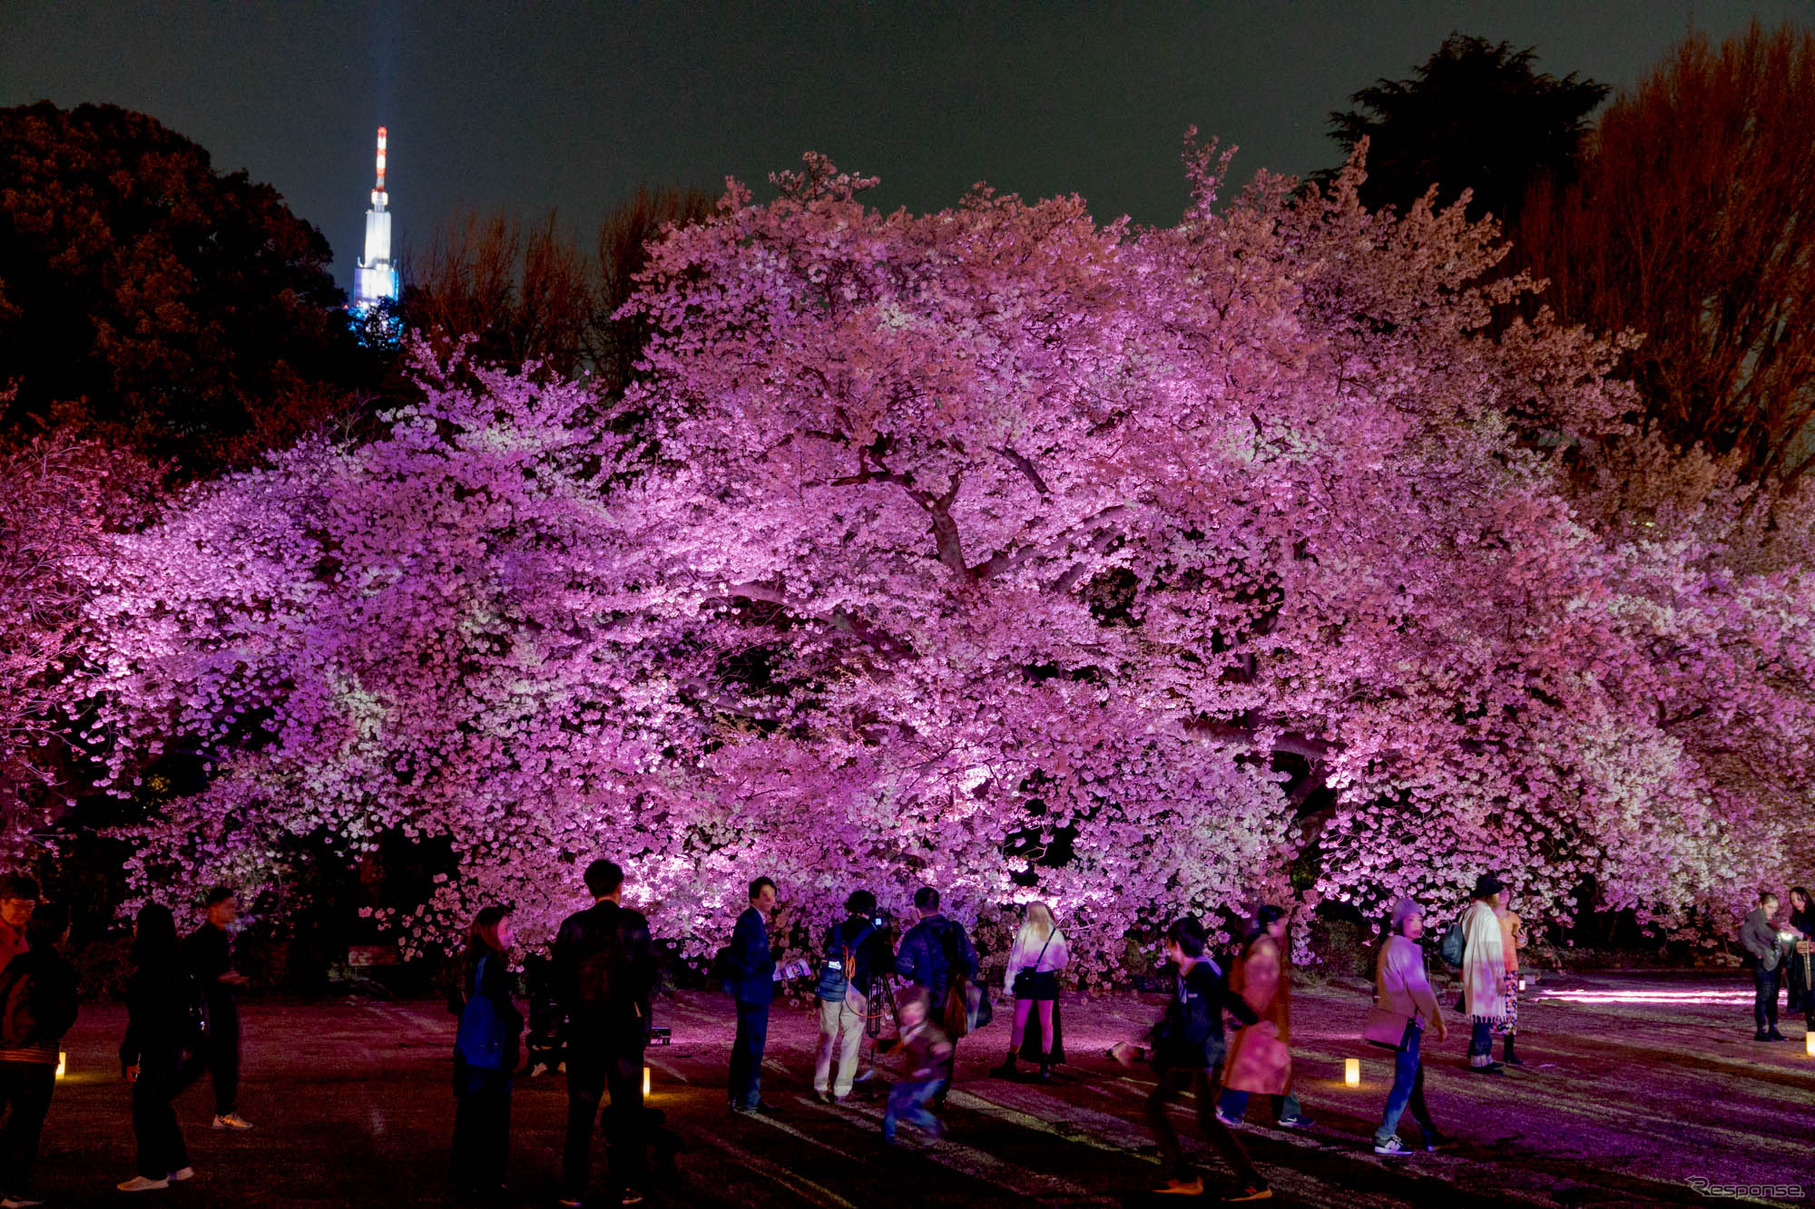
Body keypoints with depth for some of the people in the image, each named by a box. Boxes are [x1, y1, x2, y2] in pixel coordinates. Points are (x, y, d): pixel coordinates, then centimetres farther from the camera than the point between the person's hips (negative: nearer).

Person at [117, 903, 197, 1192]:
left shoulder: (153, 967, -19)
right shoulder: (172, 962, 10)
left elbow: (144, 1016, -21)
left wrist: (132, 1057, -19)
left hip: (155, 1047, -10)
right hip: (169, 1046, 10)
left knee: (147, 1108, -2)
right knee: (159, 1107, 17)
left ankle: (153, 1174, 4)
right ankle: (178, 1165, 24)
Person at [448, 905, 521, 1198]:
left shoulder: (470, 963, 9)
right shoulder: (493, 965, -18)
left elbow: (455, 1003, 18)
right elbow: (505, 1008, -22)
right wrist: (519, 1022, -4)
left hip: (468, 1051, 9)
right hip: (491, 1053, -9)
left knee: (469, 1116, 16)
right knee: (491, 1118, 0)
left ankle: (464, 1177, 24)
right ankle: (484, 1181, 5)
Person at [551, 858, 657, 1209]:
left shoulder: (572, 926, -2)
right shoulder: (634, 923, -6)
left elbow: (558, 976, -1)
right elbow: (649, 972, -7)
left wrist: (572, 1009, 13)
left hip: (583, 1026, 2)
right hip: (626, 1026, -1)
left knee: (581, 1108, 8)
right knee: (626, 1107, 7)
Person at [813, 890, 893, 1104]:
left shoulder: (835, 931, 8)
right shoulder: (872, 935, -2)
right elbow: (889, 963, -1)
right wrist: (884, 942, 16)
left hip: (829, 992, 3)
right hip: (856, 994, -3)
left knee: (826, 1040, 12)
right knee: (850, 1044, 4)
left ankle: (820, 1087, 11)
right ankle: (841, 1091, 2)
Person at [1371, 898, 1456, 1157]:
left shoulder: (1389, 946, 15)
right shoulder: (1404, 949, -16)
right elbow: (1420, 989, -18)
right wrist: (1439, 1022, -12)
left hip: (1397, 1020, 10)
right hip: (1406, 1022, -10)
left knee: (1415, 1078, 15)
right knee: (1405, 1081, -5)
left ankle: (1430, 1135, 23)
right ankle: (1385, 1138, -2)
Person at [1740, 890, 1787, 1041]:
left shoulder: (1770, 922, 17)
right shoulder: (1754, 919, -10)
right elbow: (1744, 936, -20)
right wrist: (1757, 952, -20)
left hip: (1774, 964, 9)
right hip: (1763, 965, -9)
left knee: (1773, 997, 11)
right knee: (1763, 997, -7)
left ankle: (1773, 1030, 17)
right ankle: (1761, 1031, -4)